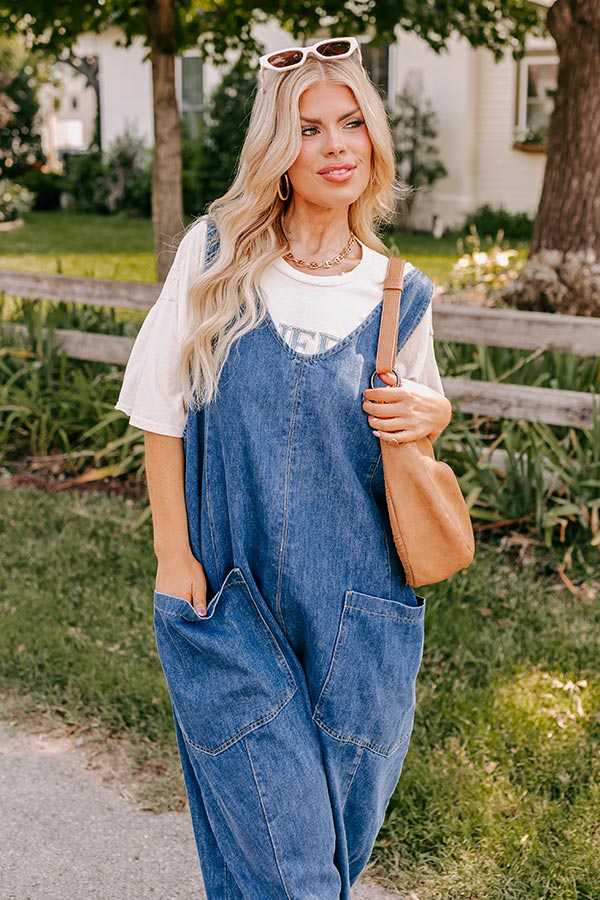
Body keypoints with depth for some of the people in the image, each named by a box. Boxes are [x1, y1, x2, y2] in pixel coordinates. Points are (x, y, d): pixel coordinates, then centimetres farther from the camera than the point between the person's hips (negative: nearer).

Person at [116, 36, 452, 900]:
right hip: (227, 593, -2)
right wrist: (174, 557, -4)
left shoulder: (400, 294, 2)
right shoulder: (215, 253, -3)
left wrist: (432, 412, -9)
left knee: (337, 824, 14)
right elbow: (163, 408, 0)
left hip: (354, 603, 2)